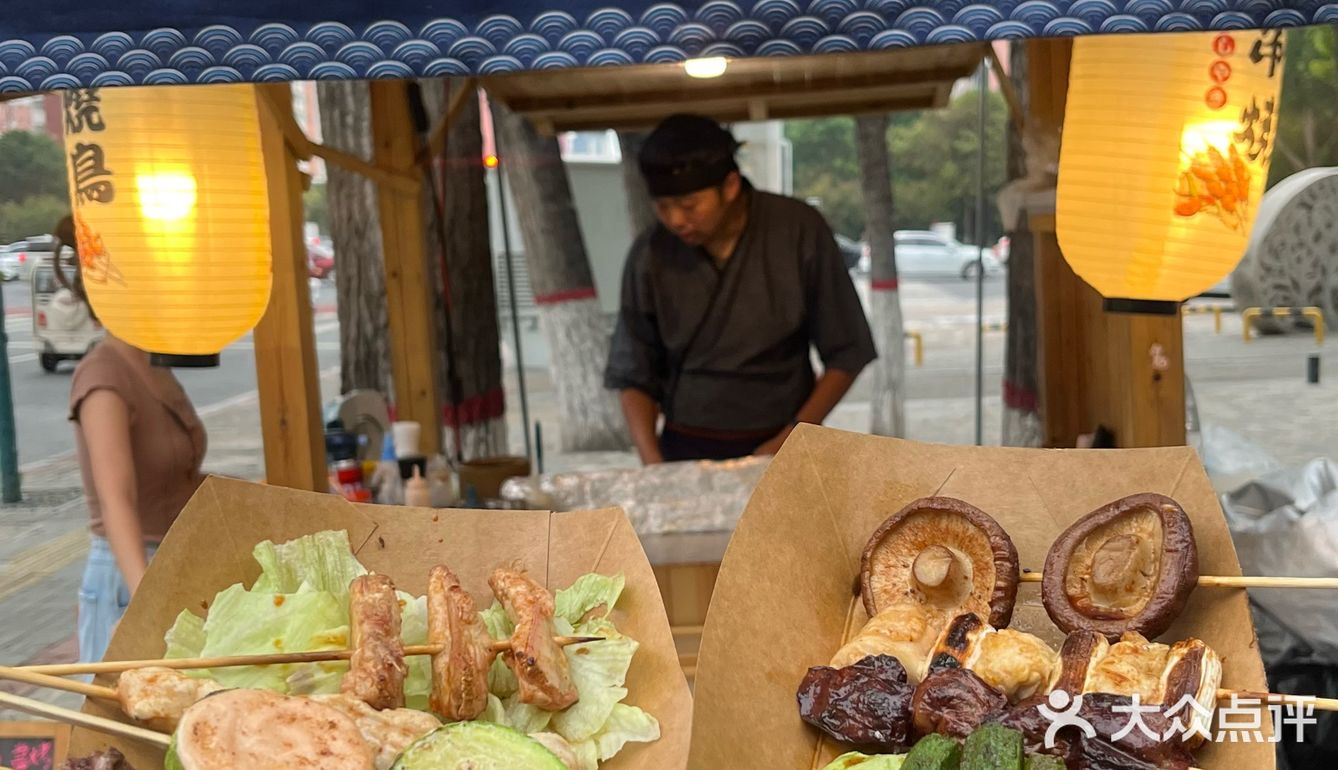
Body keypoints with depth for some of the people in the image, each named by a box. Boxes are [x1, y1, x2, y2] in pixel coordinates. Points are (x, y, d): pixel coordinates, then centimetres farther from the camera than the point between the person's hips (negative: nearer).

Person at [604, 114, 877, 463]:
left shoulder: (800, 231, -9)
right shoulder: (650, 256, -6)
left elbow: (845, 355, -3)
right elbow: (634, 377, 1)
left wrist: (790, 442, -10)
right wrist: (653, 465, -12)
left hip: (781, 445, -1)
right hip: (686, 449, 1)